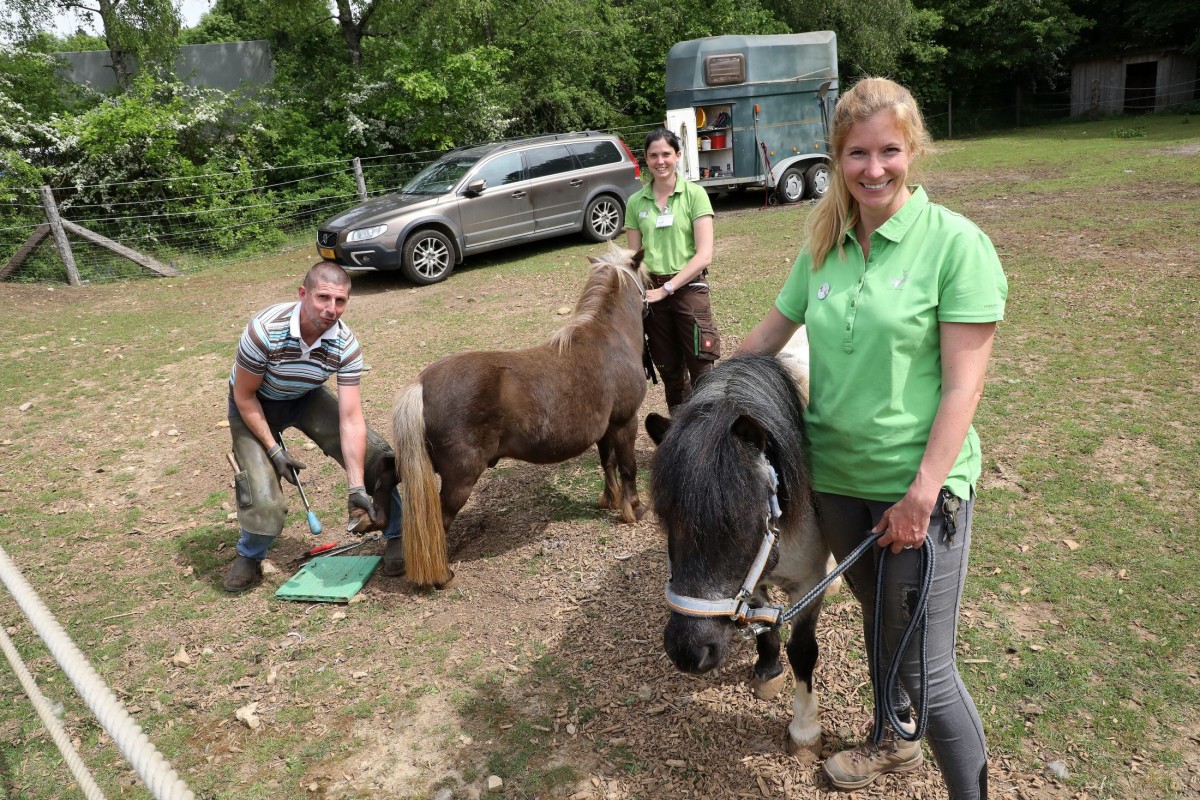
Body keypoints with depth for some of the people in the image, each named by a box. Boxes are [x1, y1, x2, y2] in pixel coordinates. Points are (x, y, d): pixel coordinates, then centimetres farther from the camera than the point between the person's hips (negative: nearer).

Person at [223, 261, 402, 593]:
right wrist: (274, 451, -20)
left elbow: (351, 420, -27)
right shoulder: (265, 330, -35)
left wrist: (357, 488, -33)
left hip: (306, 398, 3)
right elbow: (244, 397, -20)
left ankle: (397, 535, 9)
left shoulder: (346, 345, -26)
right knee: (263, 498, -18)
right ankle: (249, 558, 15)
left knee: (375, 455, -12)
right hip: (254, 404, -3)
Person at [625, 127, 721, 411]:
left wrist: (667, 288, -15)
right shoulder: (636, 202, 6)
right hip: (652, 292, 3)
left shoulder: (694, 194, -4)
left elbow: (704, 255, -10)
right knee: (669, 371, 13)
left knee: (701, 370, -6)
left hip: (688, 288, -3)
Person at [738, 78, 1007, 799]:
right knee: (877, 618, 24)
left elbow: (964, 385, -16)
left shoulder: (957, 244, -13)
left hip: (920, 484, -5)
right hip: (836, 473, 6)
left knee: (925, 665, -1)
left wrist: (921, 495, -19)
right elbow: (770, 332, 15)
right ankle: (896, 742, 49)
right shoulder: (825, 246, 3)